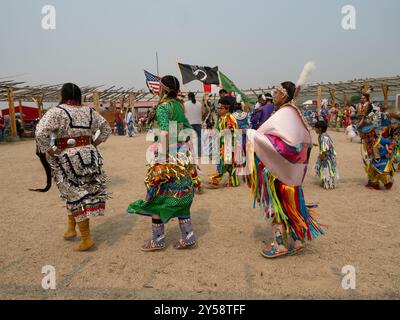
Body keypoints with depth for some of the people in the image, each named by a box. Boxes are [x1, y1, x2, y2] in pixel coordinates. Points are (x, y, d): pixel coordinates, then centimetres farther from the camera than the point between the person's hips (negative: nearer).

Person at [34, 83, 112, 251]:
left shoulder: (57, 112, -9)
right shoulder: (89, 111, 7)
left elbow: (41, 132, -22)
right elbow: (107, 128, 16)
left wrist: (49, 151, -11)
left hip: (68, 159, -4)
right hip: (89, 155, 4)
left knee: (76, 196, 3)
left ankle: (86, 239, 9)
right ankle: (71, 227, 28)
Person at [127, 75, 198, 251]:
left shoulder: (163, 106, -10)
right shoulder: (179, 105, 12)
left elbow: (165, 132, -21)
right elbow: (188, 129, 15)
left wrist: (161, 158, -19)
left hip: (168, 156, -7)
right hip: (183, 155, 8)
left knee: (158, 197, 5)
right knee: (180, 197, 14)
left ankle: (158, 240, 15)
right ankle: (188, 238, 18)